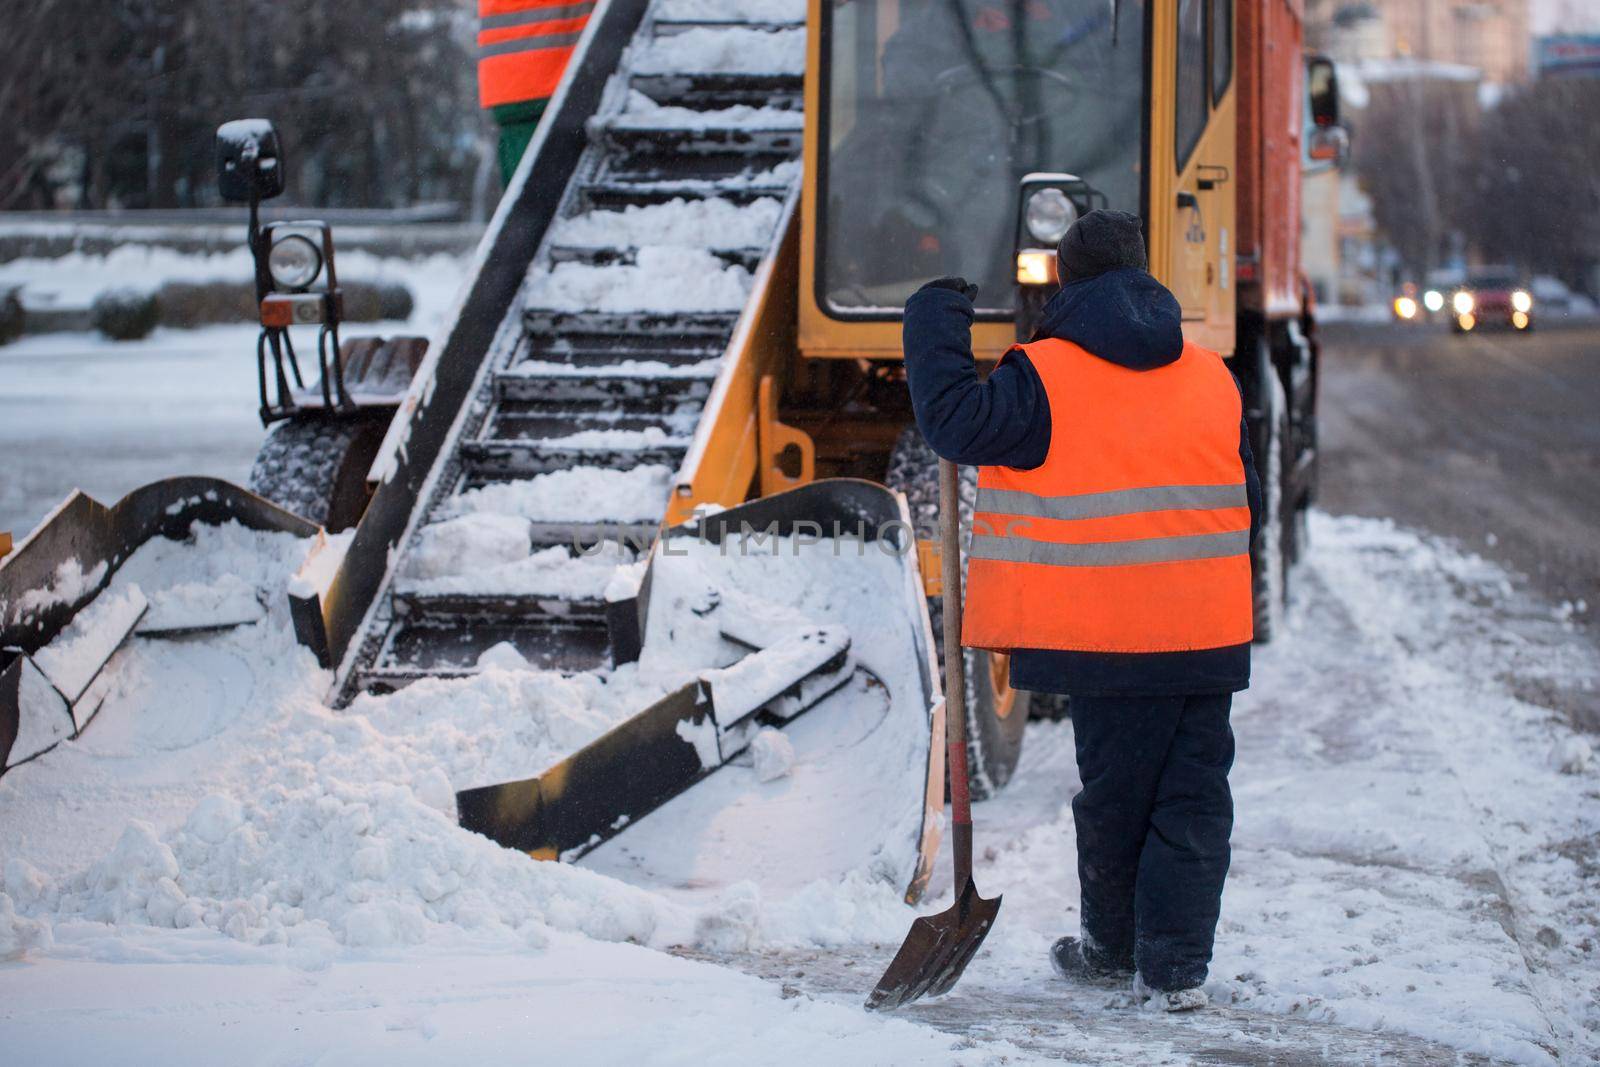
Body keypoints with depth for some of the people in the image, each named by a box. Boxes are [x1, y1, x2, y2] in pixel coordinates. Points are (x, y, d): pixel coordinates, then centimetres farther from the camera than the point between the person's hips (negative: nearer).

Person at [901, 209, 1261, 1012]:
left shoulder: (1047, 375, -8)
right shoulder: (1212, 378, 11)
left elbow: (955, 420, -12)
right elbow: (1244, 502, 16)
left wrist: (936, 316, 0)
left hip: (1108, 635, -3)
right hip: (1208, 632, 4)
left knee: (1115, 790, 10)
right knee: (1194, 795, 7)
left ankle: (1114, 946, 27)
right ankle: (1176, 967, 4)